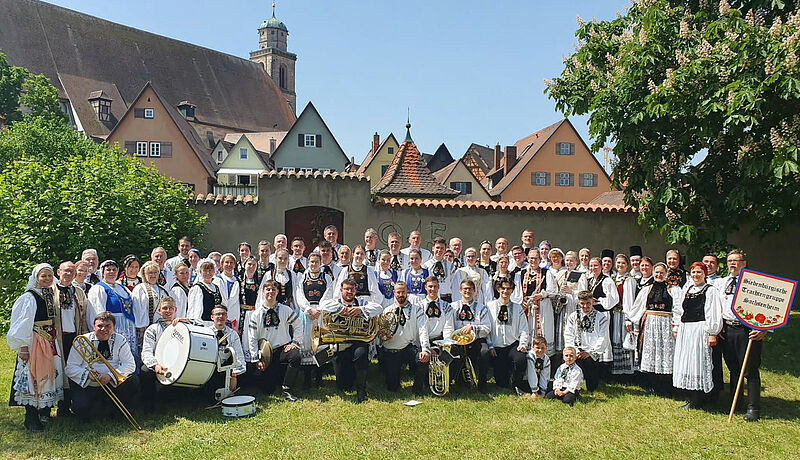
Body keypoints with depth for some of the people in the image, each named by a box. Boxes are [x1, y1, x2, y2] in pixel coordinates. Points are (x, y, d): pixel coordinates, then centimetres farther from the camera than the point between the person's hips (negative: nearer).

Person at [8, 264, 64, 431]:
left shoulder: (52, 295, 11)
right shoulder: (29, 298, -10)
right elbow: (23, 323, -14)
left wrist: (55, 338, 15)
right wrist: (23, 347, -18)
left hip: (51, 341, 7)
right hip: (34, 342, -7)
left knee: (50, 374, 10)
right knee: (33, 376, -7)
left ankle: (45, 410, 23)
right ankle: (31, 418, -1)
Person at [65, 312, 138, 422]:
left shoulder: (120, 341, 0)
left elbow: (130, 365, -10)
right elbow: (70, 368, -4)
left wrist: (110, 375, -26)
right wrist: (88, 374, -23)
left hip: (112, 384, 1)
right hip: (86, 387, -1)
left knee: (133, 381, -24)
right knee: (81, 408, -28)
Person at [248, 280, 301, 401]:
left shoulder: (285, 310, 3)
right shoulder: (256, 314, 3)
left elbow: (298, 325, 11)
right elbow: (252, 338, 3)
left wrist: (294, 343, -2)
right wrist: (256, 359, -3)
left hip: (283, 348, 0)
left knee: (295, 356, -36)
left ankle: (286, 389, -21)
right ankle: (279, 373, 25)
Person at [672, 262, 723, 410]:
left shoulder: (711, 291, -3)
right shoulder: (686, 289, 16)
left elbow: (714, 314, -9)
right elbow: (679, 310, 20)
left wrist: (712, 334, -14)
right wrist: (676, 328, 15)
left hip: (700, 330, -7)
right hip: (685, 330, 7)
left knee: (698, 362, -5)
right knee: (685, 362, 7)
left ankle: (696, 401, 2)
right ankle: (692, 398, 16)